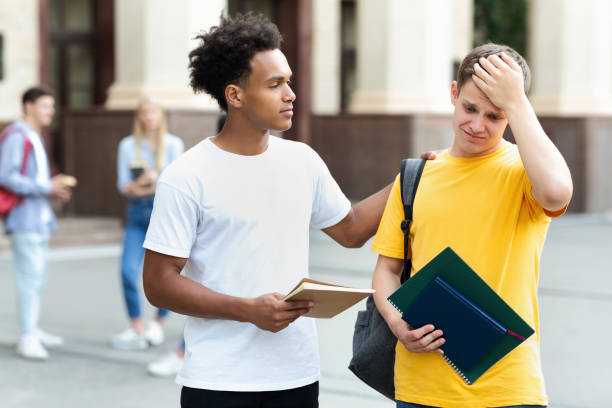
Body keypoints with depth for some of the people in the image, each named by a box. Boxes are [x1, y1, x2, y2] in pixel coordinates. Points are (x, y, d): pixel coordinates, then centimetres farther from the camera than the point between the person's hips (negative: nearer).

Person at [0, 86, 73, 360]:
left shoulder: (34, 137, 19)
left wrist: (55, 189, 7)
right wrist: (47, 188, -18)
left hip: (40, 217, 10)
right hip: (24, 218, -10)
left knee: (36, 276, 13)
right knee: (30, 276, -12)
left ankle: (33, 330, 20)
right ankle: (27, 338, -10)